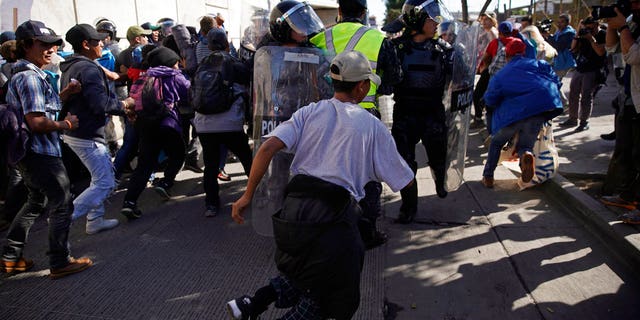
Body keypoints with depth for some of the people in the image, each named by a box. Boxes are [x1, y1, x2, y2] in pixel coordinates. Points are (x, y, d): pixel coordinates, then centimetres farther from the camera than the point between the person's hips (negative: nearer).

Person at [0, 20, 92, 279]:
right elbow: (36, 122, -25)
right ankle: (60, 262, 11)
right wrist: (65, 124, -11)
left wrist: (64, 95, 9)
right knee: (61, 204, 0)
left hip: (30, 153, 11)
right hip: (41, 153, -11)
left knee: (36, 202, 23)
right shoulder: (30, 77, -18)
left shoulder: (27, 75, 14)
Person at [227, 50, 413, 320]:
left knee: (305, 273, 29)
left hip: (294, 206, 4)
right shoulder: (372, 126, 6)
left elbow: (267, 148, -4)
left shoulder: (310, 112, 10)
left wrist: (247, 196, 2)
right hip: (334, 216, -4)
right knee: (335, 297, 14)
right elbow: (404, 180, 12)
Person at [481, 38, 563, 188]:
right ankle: (526, 154, -18)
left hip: (512, 114, 0)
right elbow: (555, 80, 13)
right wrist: (551, 97, 29)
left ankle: (488, 177, 21)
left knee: (496, 143, 26)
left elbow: (490, 100, 8)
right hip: (538, 111, 0)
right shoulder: (536, 64, 16)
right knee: (525, 145, 20)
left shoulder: (499, 75, 15)